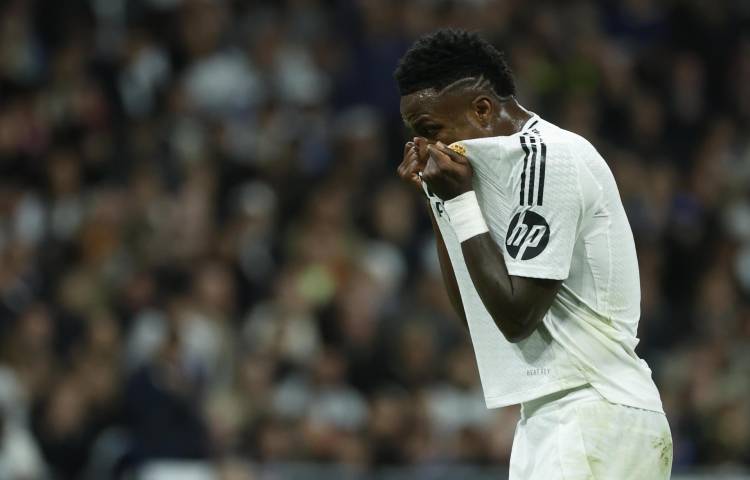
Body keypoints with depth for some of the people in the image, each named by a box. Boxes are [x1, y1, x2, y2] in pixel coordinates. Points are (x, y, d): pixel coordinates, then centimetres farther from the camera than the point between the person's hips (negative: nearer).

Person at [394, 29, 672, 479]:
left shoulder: (549, 156, -12)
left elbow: (515, 316, -16)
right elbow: (473, 312, 23)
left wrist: (460, 199, -9)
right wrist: (438, 198, 15)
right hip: (546, 420, 10)